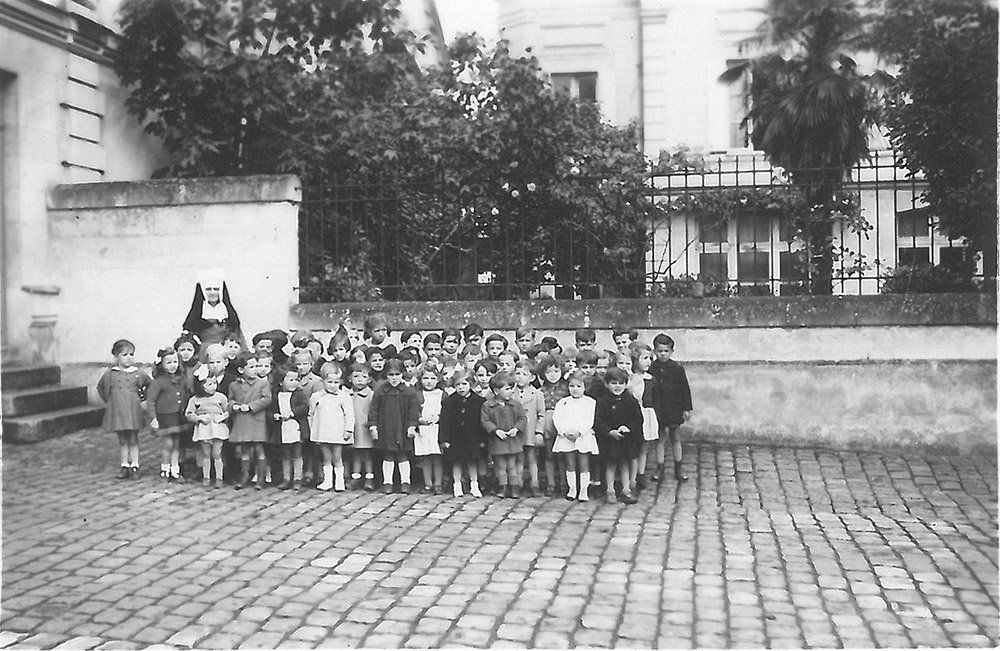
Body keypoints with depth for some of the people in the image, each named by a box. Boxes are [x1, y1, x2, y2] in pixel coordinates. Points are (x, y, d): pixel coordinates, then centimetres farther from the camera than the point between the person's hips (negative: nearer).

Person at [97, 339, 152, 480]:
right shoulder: (109, 374, 0)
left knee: (133, 441, 4)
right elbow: (100, 387, 18)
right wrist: (109, 400, 11)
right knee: (122, 441, 9)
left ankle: (134, 467, 10)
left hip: (133, 412, -1)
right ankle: (124, 466, 16)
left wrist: (141, 398, 6)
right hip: (117, 412, 1)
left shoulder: (139, 374, -2)